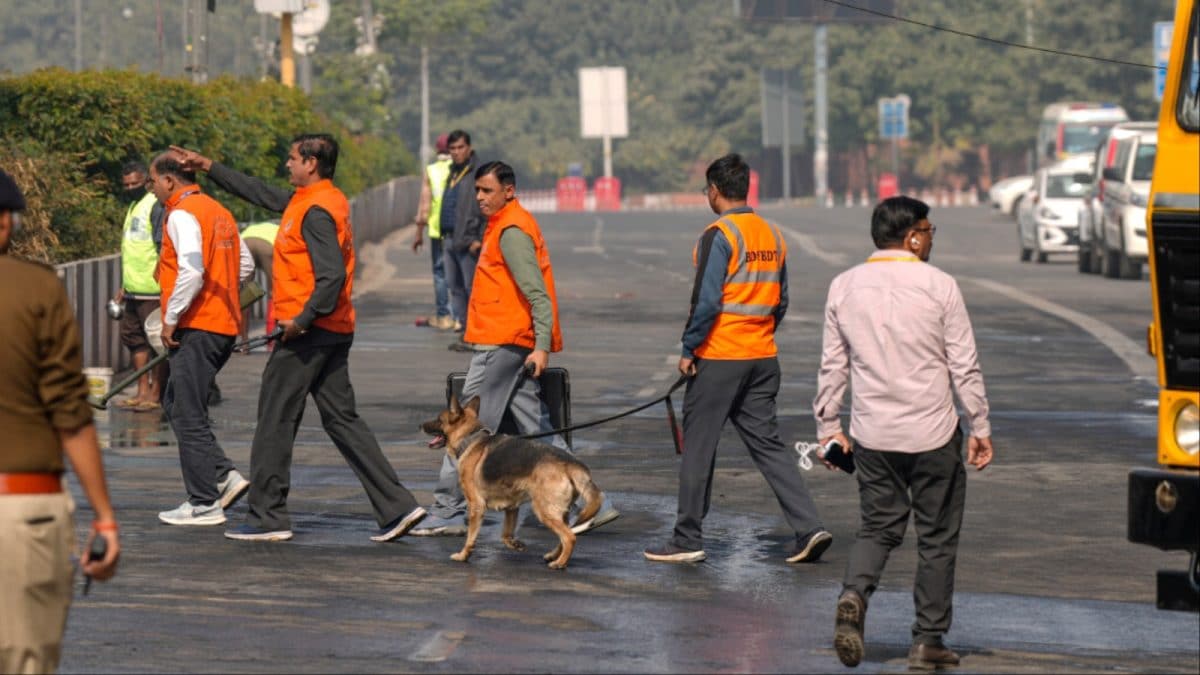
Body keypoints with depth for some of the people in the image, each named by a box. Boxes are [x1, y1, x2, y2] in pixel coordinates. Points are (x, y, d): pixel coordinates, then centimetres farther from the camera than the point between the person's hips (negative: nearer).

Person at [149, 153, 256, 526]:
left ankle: (204, 504, 0)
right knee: (175, 403, 18)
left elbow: (191, 271, -23)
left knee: (189, 415, -3)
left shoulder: (182, 215, -12)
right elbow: (245, 265, 22)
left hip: (196, 328, -9)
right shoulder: (219, 212, 16)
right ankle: (225, 476, 9)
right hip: (224, 325, 9)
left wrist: (171, 319, -15)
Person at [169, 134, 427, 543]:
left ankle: (267, 517, 4)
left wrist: (302, 320, -23)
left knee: (275, 421, 0)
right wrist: (209, 168, 31)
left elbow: (332, 275, -25)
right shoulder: (306, 201, 15)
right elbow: (261, 193, 28)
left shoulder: (316, 212, -16)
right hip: (334, 332, 10)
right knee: (341, 420, 9)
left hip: (307, 332, -10)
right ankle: (397, 507, 3)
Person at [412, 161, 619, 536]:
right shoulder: (504, 226, 18)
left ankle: (448, 512, 1)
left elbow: (537, 293, -21)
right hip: (514, 345, 10)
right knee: (537, 431, 9)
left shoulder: (511, 231, -13)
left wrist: (542, 346, -27)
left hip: (502, 345, -10)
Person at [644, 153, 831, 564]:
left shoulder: (719, 236, -13)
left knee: (698, 446, 3)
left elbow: (707, 300, -18)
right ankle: (808, 527, -1)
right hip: (763, 359, 7)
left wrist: (689, 349, -10)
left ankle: (687, 540, 8)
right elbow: (780, 301, 14)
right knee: (767, 442, 10)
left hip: (719, 357, -7)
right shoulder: (772, 236, 10)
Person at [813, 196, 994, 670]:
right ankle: (928, 641, 10)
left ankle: (853, 595, -13)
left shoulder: (845, 287, 1)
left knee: (878, 527, 15)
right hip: (932, 434, -3)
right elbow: (964, 366, -6)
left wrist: (828, 427, 15)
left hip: (872, 435, 3)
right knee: (937, 537, 8)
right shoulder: (938, 286, -8)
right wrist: (980, 428, 2)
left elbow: (832, 366, 6)